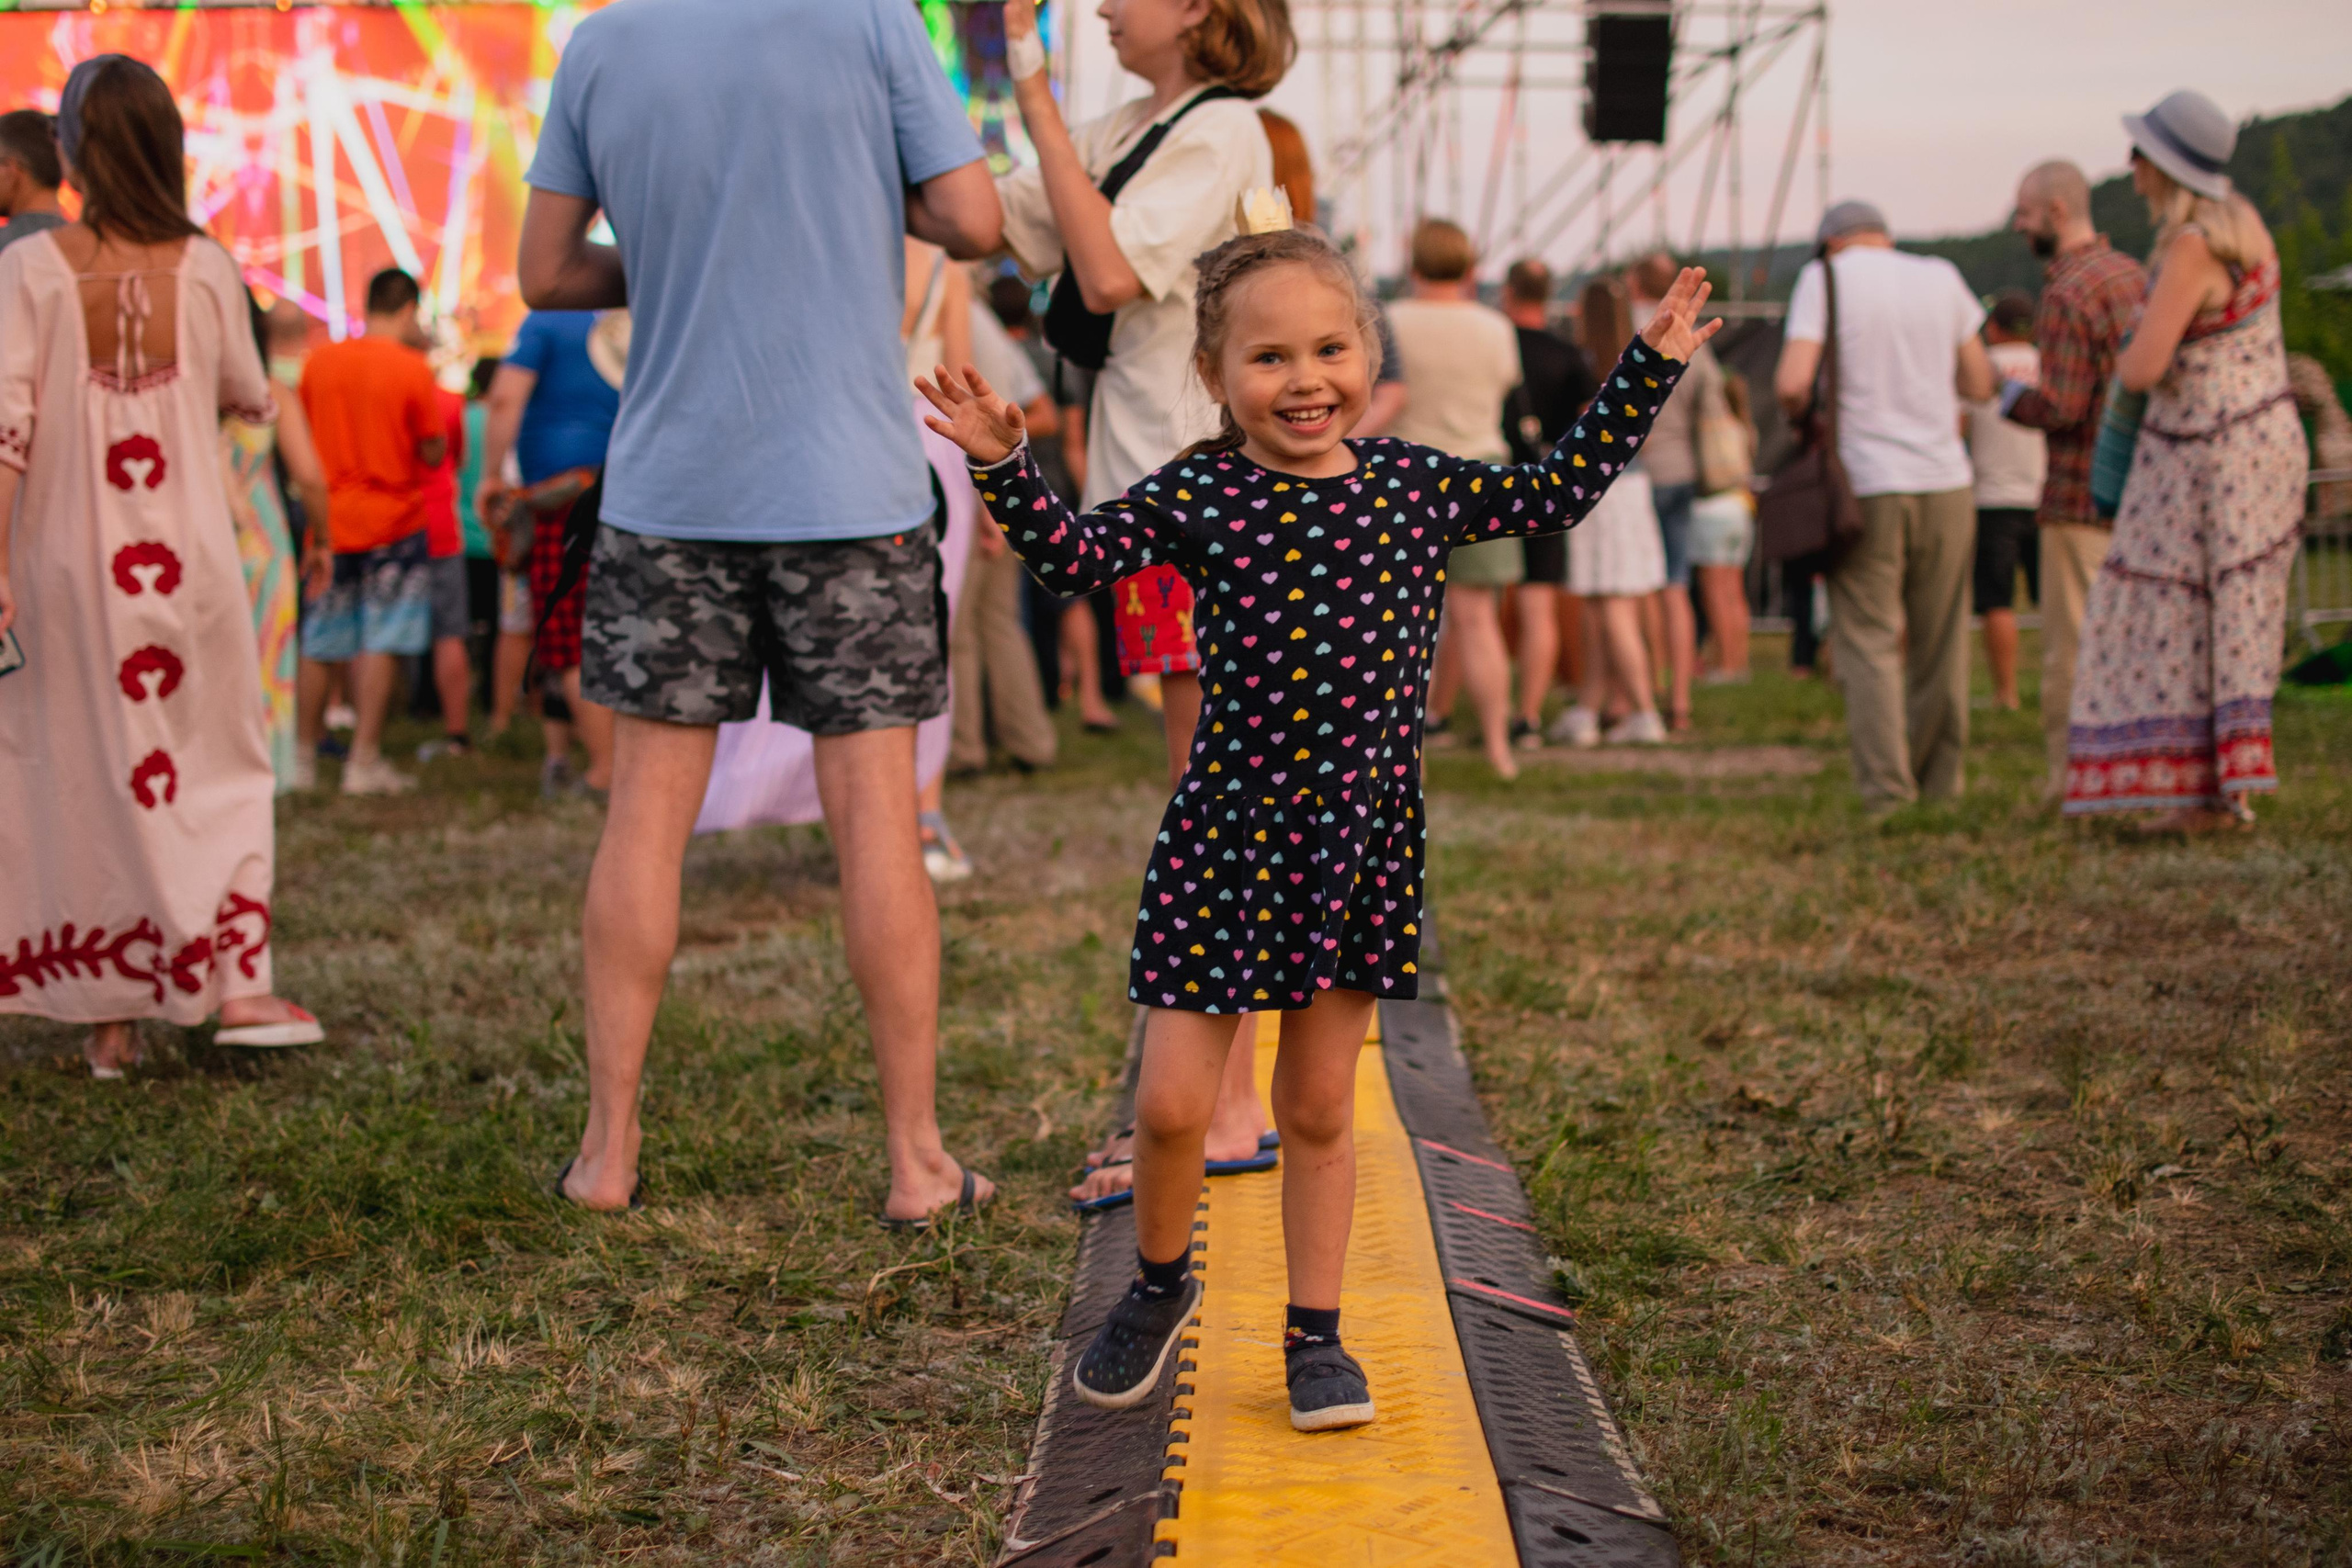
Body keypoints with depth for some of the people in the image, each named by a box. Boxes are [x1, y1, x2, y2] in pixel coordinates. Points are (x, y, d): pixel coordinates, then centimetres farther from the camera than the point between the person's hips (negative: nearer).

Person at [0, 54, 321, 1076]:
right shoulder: (205, 269, -4)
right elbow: (250, 400, 9)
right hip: (189, 560, 0)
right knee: (219, 768, 13)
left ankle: (111, 1019, 13)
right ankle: (237, 981, 4)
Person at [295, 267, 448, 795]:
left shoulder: (319, 361, 3)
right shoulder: (412, 369, -10)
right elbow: (434, 453, -7)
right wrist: (433, 409, 8)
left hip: (330, 519, 4)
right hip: (393, 522, -4)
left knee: (318, 644, 11)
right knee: (380, 642, -1)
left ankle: (304, 756, 18)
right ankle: (364, 760, -3)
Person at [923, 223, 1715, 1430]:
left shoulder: (1418, 486, 3)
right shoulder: (1195, 496, -5)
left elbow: (1560, 492, 15)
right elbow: (1072, 554, -4)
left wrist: (1648, 371, 14)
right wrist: (1005, 465, -19)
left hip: (1361, 833, 2)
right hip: (1228, 830, -2)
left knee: (1319, 1106, 11)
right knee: (1172, 1103, -2)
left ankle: (1314, 1335, 25)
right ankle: (1160, 1284, 27)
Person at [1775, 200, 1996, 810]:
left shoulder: (1825, 278, -1)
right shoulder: (1942, 278, 9)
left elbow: (1792, 383, -13)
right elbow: (1979, 383, 15)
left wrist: (1800, 411, 9)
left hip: (1867, 485, -3)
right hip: (1945, 484, 3)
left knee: (1869, 639, -1)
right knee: (1940, 642, 12)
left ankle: (1886, 786, -10)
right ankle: (1940, 779, 19)